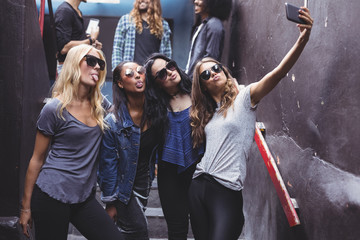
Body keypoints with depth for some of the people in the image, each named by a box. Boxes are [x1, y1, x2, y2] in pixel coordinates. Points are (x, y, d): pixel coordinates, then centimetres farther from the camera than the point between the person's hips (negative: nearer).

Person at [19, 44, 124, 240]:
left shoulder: (98, 107, 9)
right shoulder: (55, 109, -7)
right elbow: (37, 159, -3)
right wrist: (26, 206, -1)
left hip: (85, 198, 5)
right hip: (52, 195, -5)